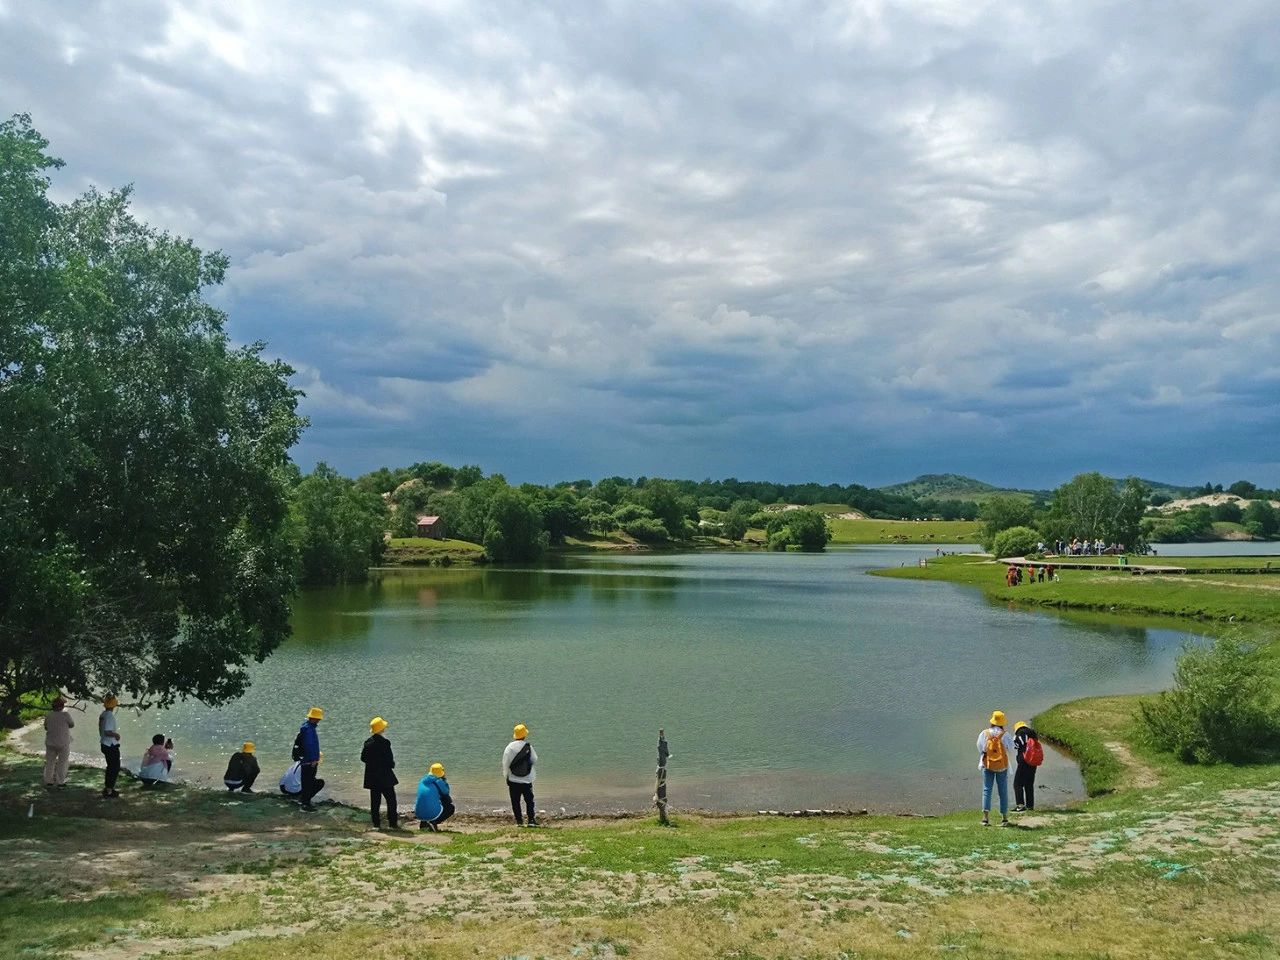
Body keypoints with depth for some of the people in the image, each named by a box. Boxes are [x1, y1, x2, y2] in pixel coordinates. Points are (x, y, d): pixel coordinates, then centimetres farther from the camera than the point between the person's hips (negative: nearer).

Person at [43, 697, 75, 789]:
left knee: (49, 762, 16)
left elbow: (46, 727, 8)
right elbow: (72, 724, -3)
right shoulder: (65, 715, -17)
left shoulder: (48, 715, -4)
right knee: (62, 763, 7)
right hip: (63, 743, -4)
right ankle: (60, 783, 11)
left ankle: (48, 782, 22)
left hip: (50, 743, 4)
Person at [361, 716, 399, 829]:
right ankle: (393, 823, 3)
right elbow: (389, 759, -15)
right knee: (391, 799, 3)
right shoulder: (384, 742, -16)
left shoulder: (368, 742, 2)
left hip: (372, 777, 6)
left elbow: (363, 758, 6)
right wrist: (392, 765, 6)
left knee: (375, 801, 10)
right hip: (385, 776, -6)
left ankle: (376, 824, 9)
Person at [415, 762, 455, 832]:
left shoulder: (422, 781, 13)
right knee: (451, 807, 17)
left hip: (419, 814, 6)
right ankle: (434, 822, -3)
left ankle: (423, 822, 14)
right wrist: (444, 779, 14)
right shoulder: (439, 782, -7)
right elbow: (446, 793, 7)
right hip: (432, 814, -6)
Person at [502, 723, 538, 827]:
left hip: (513, 780, 0)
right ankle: (531, 820, 1)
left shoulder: (510, 747, -8)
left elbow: (505, 763, -6)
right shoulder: (529, 747, -8)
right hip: (527, 780, 0)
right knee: (529, 800, 9)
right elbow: (535, 761, 2)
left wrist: (506, 776, 7)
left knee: (515, 802, 9)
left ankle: (519, 821, 7)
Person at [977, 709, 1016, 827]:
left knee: (986, 790, 4)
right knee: (1003, 792, 10)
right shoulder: (1005, 736, -10)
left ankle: (985, 817, -8)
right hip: (1002, 766, -1)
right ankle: (1004, 818, 15)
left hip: (987, 765, 1)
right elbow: (1011, 752, -3)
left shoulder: (984, 734, -6)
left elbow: (980, 749, 2)